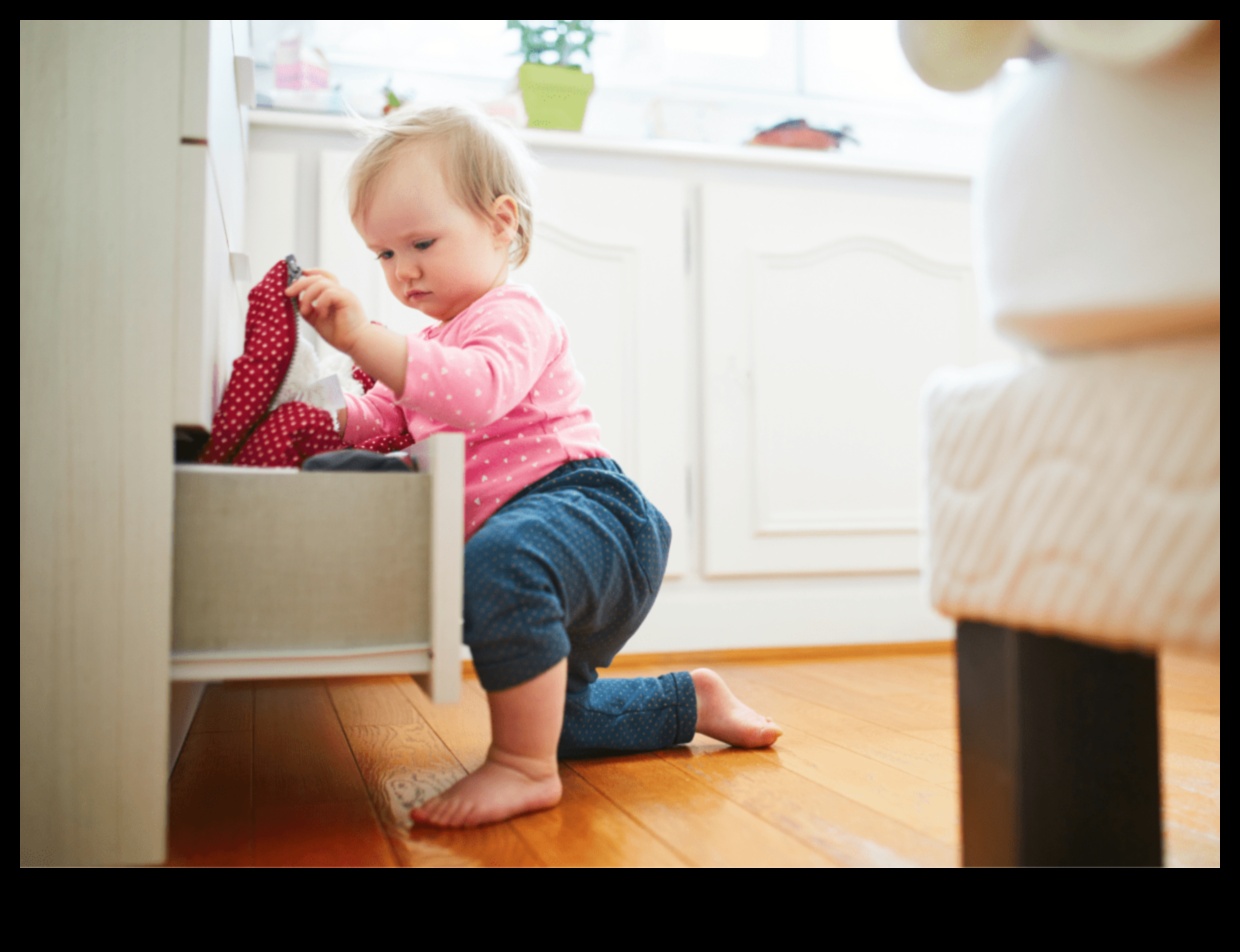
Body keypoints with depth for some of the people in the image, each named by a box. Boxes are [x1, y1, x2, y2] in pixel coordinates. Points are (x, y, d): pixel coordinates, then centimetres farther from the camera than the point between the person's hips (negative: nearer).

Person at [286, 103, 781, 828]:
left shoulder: (510, 315, -13)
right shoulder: (441, 339, 19)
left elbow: (475, 392, -36)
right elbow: (382, 418, 19)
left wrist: (362, 337, -43)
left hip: (585, 505, -11)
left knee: (503, 559, -44)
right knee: (545, 713, 24)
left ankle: (525, 769, -31)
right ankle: (692, 698, 39)